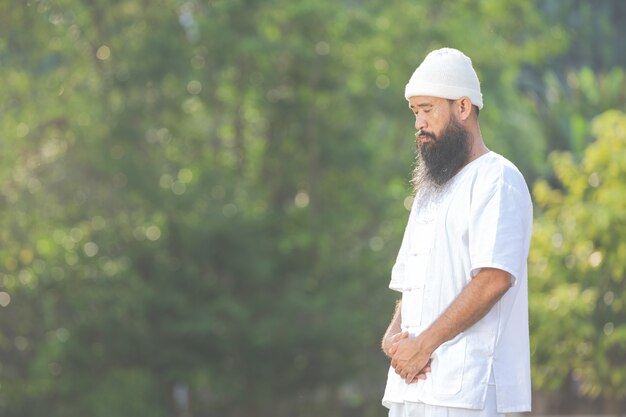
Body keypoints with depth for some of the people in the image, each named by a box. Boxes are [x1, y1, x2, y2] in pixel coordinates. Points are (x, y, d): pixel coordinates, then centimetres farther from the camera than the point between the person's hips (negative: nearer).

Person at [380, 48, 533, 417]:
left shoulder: (496, 179, -4)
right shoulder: (429, 191, 24)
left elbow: (493, 279, -16)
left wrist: (423, 344, -14)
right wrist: (394, 336, 1)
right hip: (408, 383, 8)